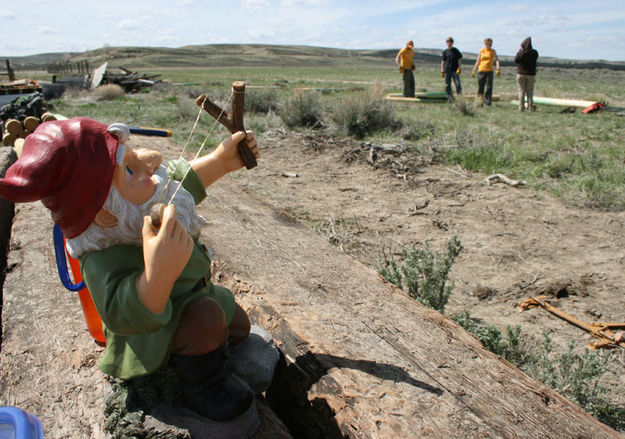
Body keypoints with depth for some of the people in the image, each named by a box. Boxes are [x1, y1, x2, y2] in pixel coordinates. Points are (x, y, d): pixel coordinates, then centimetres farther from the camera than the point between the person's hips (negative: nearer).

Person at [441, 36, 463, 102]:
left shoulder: (455, 50, 5)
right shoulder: (445, 51, 9)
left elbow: (459, 59, 5)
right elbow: (443, 61, 12)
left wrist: (459, 68, -6)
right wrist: (442, 70, 6)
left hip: (455, 70, -1)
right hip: (447, 70, 1)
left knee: (458, 84, -8)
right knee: (447, 85, 0)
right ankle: (449, 98, 8)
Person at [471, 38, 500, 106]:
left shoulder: (493, 51, 5)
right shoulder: (481, 51, 8)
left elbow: (497, 60, -5)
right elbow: (478, 61, 15)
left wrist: (498, 69, -20)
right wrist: (474, 71, 14)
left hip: (489, 71, -1)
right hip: (481, 70, 1)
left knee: (489, 87, -7)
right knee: (480, 87, 3)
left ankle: (488, 102, -4)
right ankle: (481, 100, 21)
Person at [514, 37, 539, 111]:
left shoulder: (521, 53, -15)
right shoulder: (534, 53, -4)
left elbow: (515, 60, -3)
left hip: (521, 74, -2)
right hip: (531, 74, 2)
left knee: (521, 91, 3)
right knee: (530, 91, 8)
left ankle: (521, 107, -1)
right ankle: (530, 107, 6)